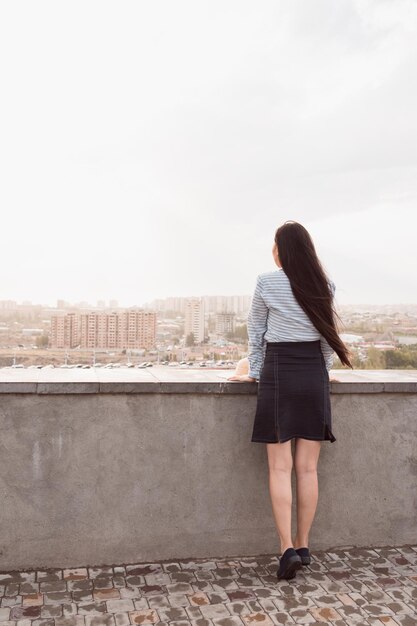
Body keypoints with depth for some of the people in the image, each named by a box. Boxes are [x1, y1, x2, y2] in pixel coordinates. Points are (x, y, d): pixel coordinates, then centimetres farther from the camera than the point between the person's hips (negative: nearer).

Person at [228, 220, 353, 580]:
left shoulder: (266, 283, -3)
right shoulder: (324, 285, 4)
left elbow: (256, 332, 3)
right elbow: (329, 334, 9)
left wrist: (254, 373, 13)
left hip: (278, 373, -3)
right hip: (314, 375, 3)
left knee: (281, 467, 2)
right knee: (308, 468, 8)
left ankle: (288, 549, -3)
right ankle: (303, 546, 18)